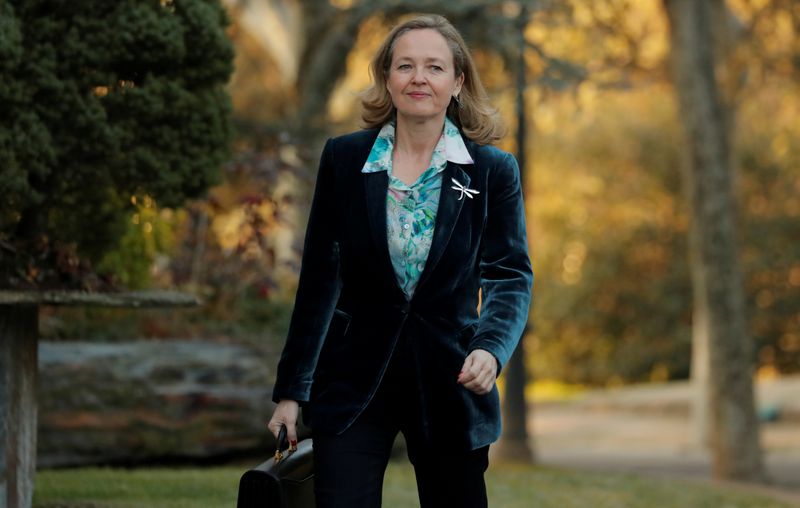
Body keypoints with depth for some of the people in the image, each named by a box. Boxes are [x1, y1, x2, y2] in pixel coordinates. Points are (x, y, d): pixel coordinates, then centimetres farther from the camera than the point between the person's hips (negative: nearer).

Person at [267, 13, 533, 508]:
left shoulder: (494, 171, 0)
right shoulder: (343, 159, 2)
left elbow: (511, 276, -5)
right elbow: (319, 279, 5)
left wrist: (491, 348, -26)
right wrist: (292, 390, 4)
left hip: (449, 385, 0)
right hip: (355, 383, 0)